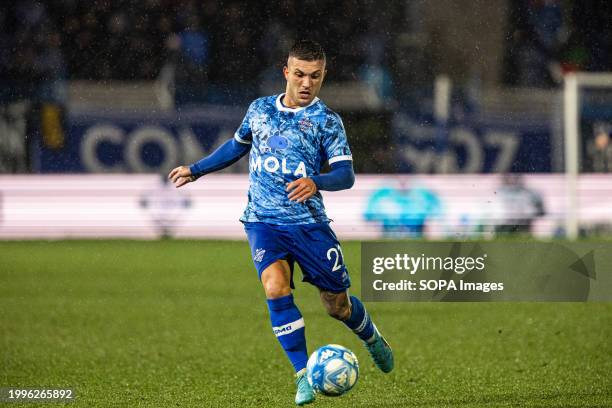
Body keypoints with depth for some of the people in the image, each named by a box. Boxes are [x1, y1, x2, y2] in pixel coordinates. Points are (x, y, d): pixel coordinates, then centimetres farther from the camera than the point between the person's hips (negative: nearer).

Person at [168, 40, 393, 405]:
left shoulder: (326, 120, -3)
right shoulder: (260, 109, 9)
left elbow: (346, 173, -12)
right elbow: (237, 146, 28)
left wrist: (316, 183, -32)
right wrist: (196, 170, 31)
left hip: (309, 223, -2)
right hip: (263, 221, 2)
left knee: (337, 305, 5)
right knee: (276, 289, -24)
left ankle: (373, 339, 41)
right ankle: (303, 376, -17)